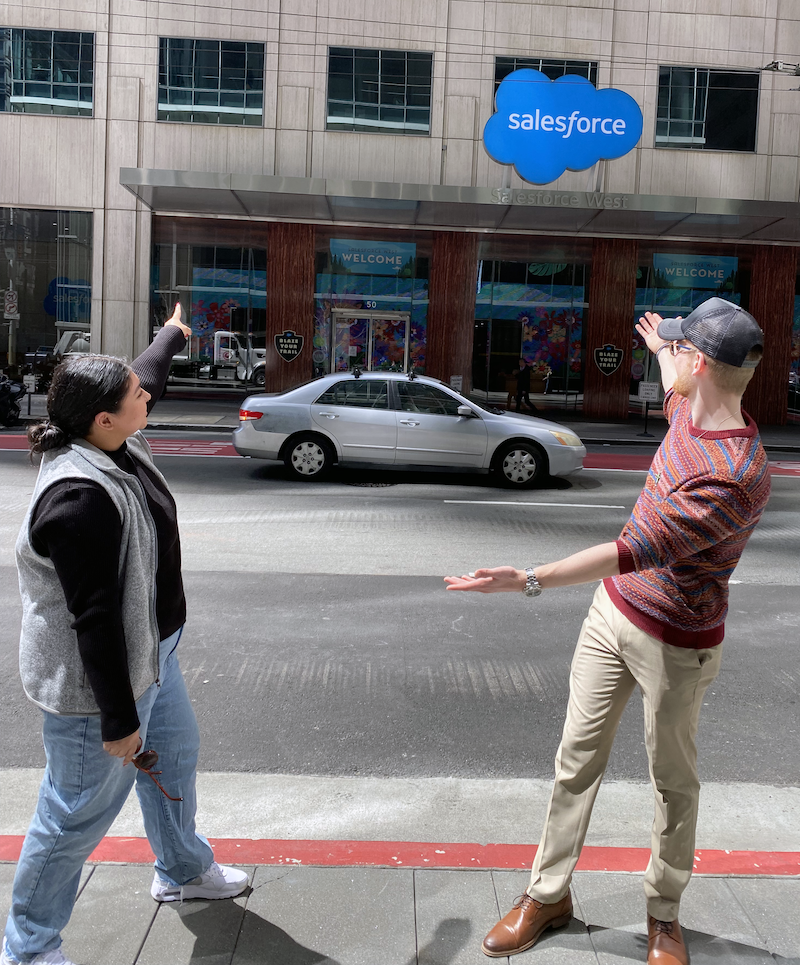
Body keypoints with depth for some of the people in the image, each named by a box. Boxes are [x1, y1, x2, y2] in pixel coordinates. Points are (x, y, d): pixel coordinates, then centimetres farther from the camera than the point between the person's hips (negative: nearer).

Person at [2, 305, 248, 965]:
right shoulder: (80, 497, -33)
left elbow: (144, 379, 21)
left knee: (175, 753, 26)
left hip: (149, 656, 11)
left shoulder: (118, 444, -3)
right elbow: (95, 620, -31)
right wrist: (117, 719, -25)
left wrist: (174, 335, 38)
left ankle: (182, 872, 52)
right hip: (96, 681, -10)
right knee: (79, 812, 5)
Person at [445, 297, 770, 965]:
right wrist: (661, 348, 47)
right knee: (578, 761, 11)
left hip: (675, 646, -8)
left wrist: (529, 580, -37)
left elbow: (635, 551, -34)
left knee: (674, 784, 11)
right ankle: (549, 893, 25)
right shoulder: (689, 412, -1)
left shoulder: (735, 478, -29)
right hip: (612, 614, 8)